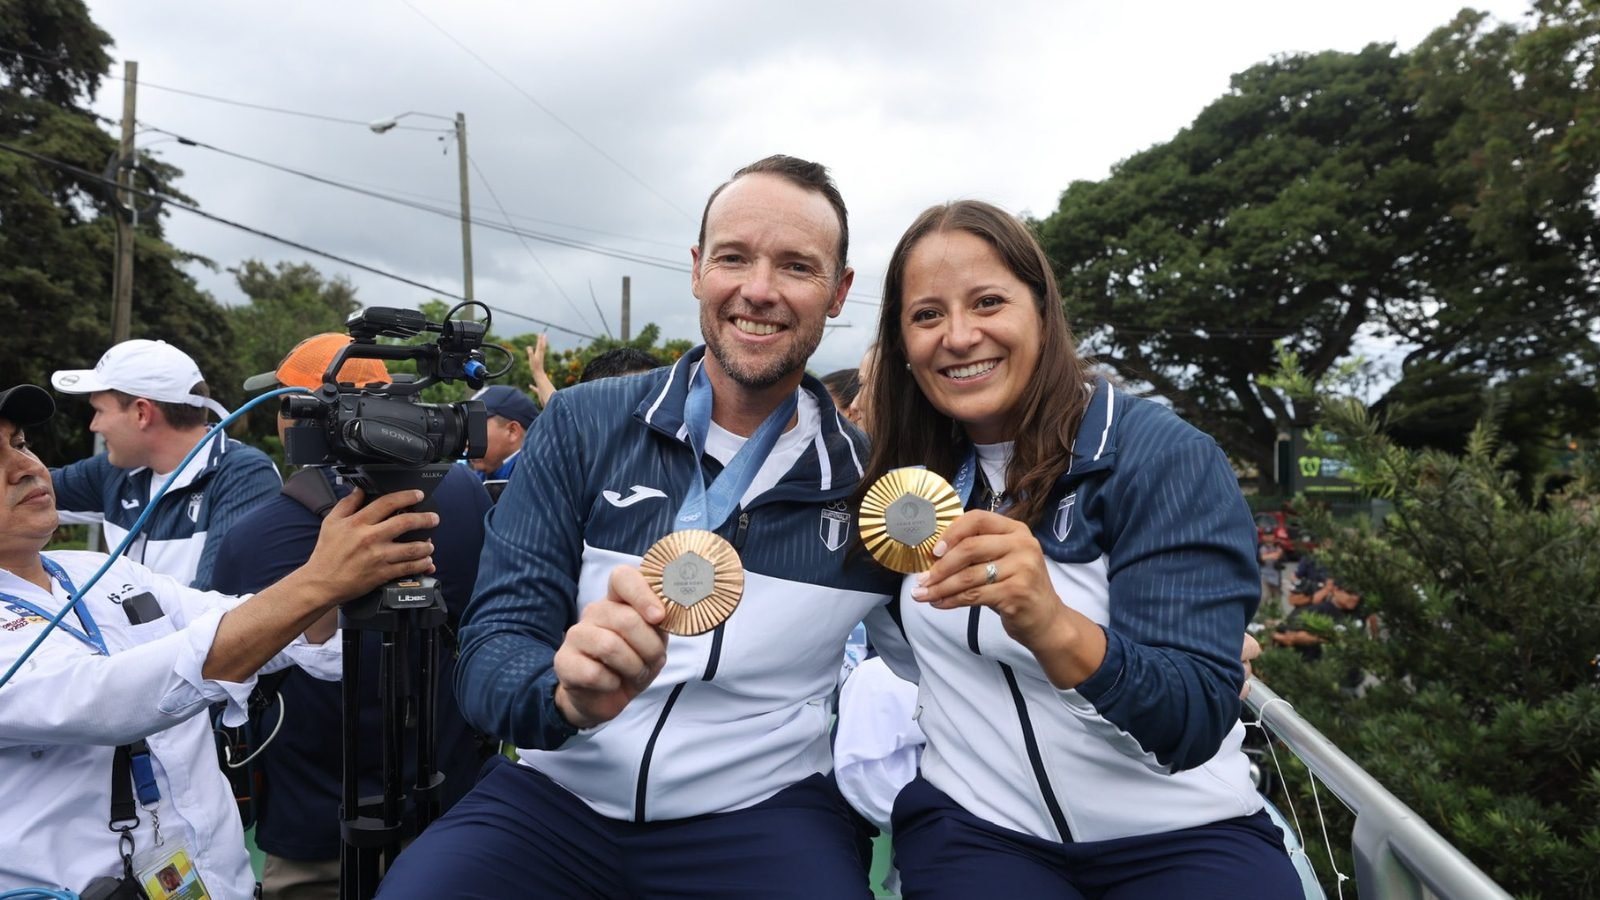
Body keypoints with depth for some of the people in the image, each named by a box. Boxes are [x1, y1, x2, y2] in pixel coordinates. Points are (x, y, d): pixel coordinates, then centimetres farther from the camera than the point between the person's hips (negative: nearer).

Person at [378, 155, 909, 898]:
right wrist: (569, 692, -30)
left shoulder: (869, 479, -2)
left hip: (759, 811, 0)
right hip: (561, 794, 0)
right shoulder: (583, 426, -3)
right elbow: (493, 647, -9)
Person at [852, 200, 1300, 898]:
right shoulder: (916, 468, 1)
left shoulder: (1166, 459, -12)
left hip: (1177, 837, -1)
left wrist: (1051, 626, -37)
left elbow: (1196, 721, -20)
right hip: (974, 829, 2)